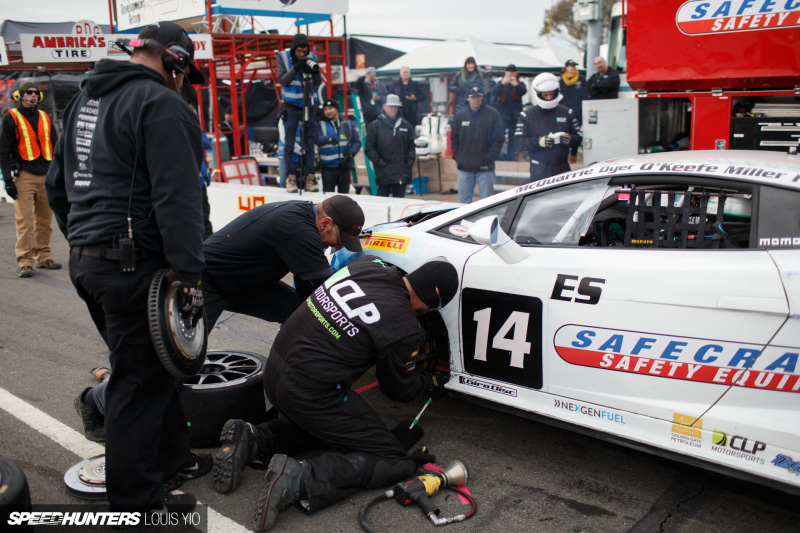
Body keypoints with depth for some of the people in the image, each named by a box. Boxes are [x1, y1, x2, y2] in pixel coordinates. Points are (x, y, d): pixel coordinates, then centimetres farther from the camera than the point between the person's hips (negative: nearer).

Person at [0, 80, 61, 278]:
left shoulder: (45, 117, 16)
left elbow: (56, 147, 20)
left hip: (46, 176, 5)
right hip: (24, 176, -5)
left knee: (44, 219, 8)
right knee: (24, 221, -8)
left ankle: (43, 257, 17)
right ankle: (25, 262, -6)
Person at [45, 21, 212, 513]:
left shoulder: (85, 99, 18)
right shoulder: (160, 105, -12)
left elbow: (58, 184, 23)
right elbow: (177, 199, -20)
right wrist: (190, 276, -18)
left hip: (85, 262, 10)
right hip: (132, 265, -9)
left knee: (152, 363, 20)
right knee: (140, 378, 1)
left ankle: (170, 458, 34)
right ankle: (135, 500, 13)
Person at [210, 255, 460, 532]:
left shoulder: (365, 264, 0)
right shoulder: (405, 330, -15)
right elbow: (399, 390, 2)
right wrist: (431, 383, 24)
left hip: (275, 367, 8)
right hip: (310, 392, -8)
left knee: (317, 422, 35)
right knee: (392, 461, 1)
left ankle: (250, 439, 12)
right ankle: (300, 479, -17)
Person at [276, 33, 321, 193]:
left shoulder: (311, 58, -1)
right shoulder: (283, 57, -4)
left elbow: (318, 83, -2)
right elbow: (283, 80, -12)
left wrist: (315, 71, -22)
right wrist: (296, 68, -25)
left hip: (308, 104, 2)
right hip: (291, 104, -1)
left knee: (309, 141, 1)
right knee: (289, 142, -2)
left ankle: (309, 177, 4)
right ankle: (291, 177, 3)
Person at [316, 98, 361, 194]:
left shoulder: (348, 124, 13)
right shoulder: (321, 125, 5)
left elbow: (357, 142, 6)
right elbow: (317, 139, -14)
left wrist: (351, 153, -14)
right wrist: (328, 139, -35)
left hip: (345, 165, 2)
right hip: (328, 166, -2)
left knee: (344, 195, 7)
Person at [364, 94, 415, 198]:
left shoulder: (406, 125, 12)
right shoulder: (375, 126, 1)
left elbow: (411, 146, 15)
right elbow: (369, 149, -1)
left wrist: (410, 161, 1)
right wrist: (380, 162, -10)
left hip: (402, 174, 3)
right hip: (383, 173, -3)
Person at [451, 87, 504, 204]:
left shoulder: (493, 115, 0)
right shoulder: (459, 116, 8)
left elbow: (498, 140, -2)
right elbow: (454, 139, 13)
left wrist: (489, 158, -10)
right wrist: (457, 158, 2)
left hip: (485, 168, -2)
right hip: (464, 168, 3)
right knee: (464, 200, 7)